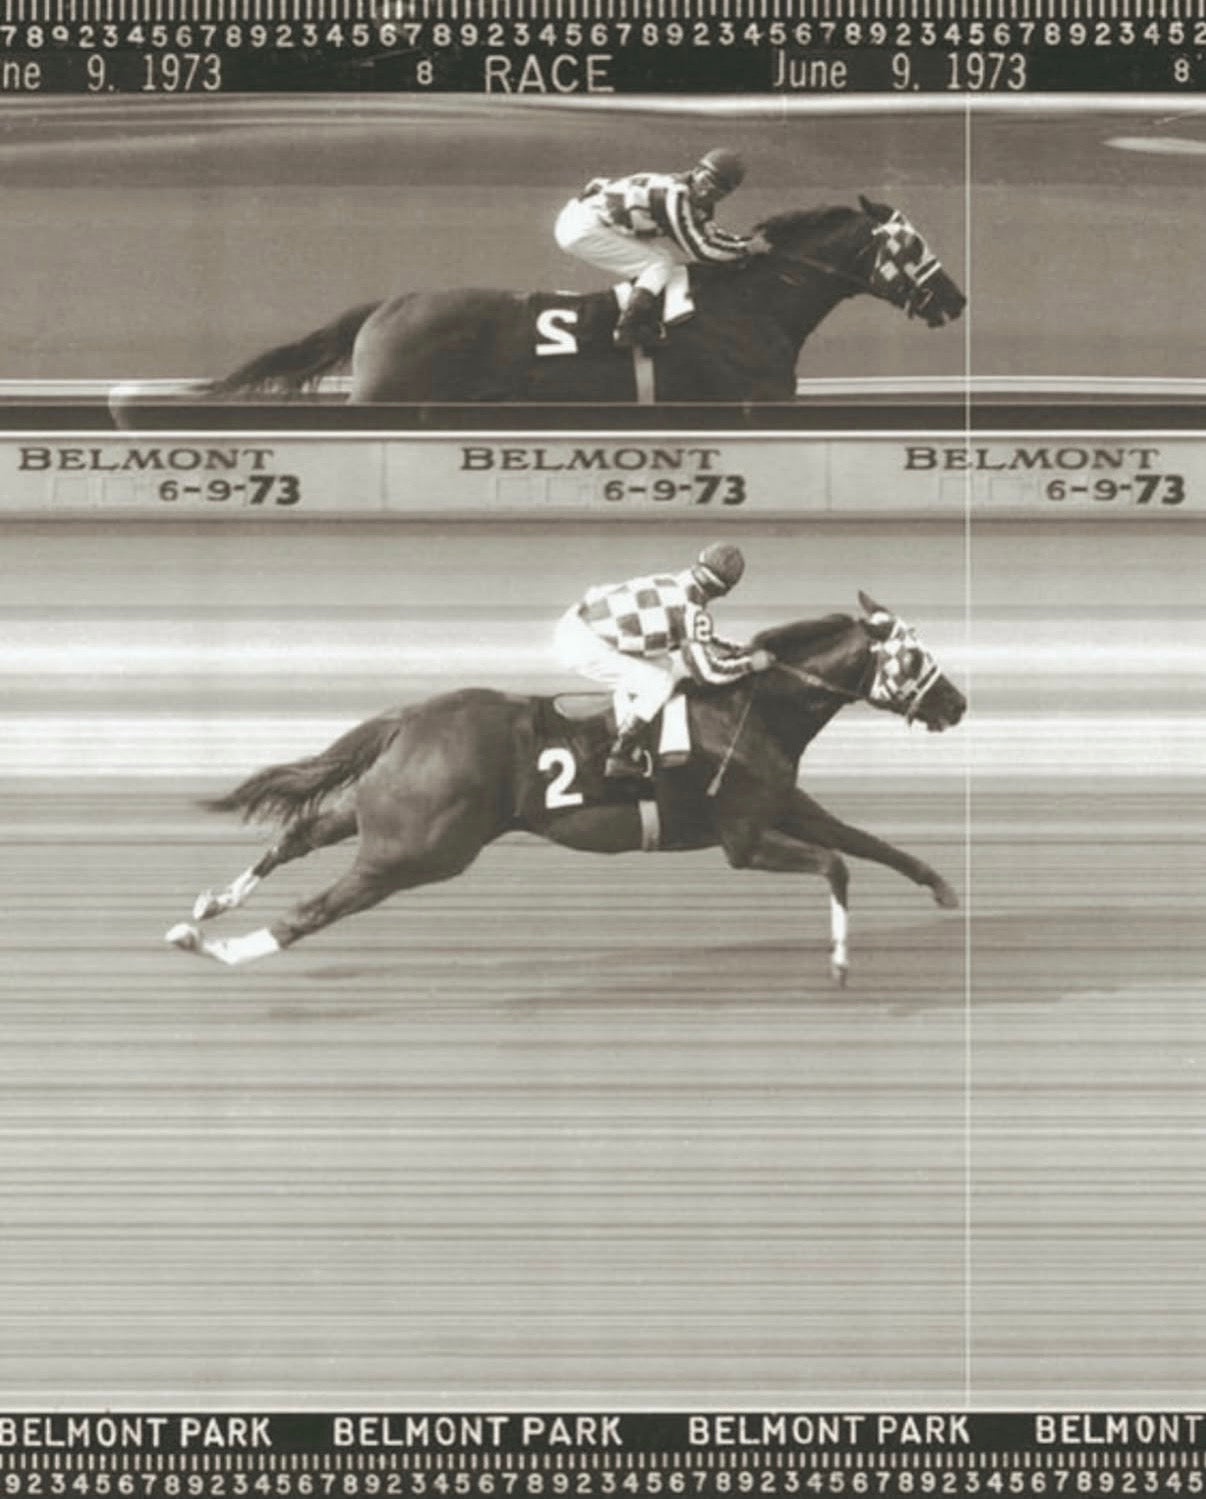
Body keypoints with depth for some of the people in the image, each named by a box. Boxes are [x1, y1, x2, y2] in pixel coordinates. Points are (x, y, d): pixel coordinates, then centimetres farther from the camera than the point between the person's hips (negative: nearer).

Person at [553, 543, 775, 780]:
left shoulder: (671, 585, 14)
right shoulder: (693, 612, -13)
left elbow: (692, 640, 30)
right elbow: (706, 670, -8)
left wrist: (737, 650, 30)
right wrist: (750, 663, 4)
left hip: (573, 623, 9)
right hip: (583, 645, -9)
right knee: (659, 683, -4)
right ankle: (620, 756, 1)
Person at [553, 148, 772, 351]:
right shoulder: (675, 195, -26)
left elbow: (707, 233, 14)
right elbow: (699, 249, -25)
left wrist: (747, 240, 2)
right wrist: (746, 248, -18)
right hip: (582, 229, -10)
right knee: (661, 264, -13)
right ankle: (628, 330, -18)